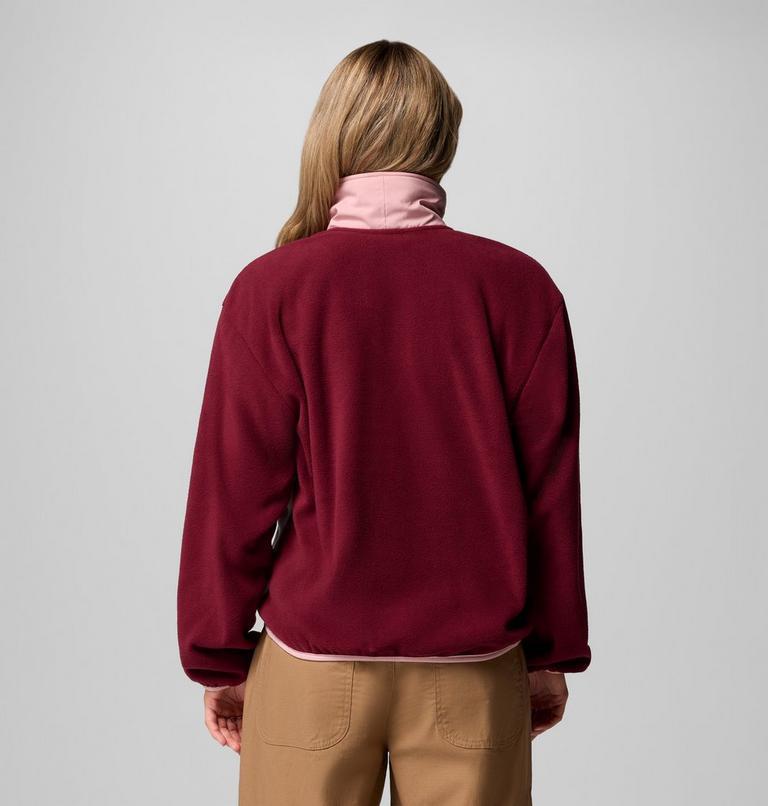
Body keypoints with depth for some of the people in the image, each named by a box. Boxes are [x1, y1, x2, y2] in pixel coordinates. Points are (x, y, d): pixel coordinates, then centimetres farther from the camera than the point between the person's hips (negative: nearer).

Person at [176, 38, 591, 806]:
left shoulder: (272, 288, -8)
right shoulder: (520, 287, -4)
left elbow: (234, 490, -5)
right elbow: (551, 488, -1)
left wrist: (218, 658, 5)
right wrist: (552, 652, 9)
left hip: (314, 664, -1)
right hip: (474, 669, 1)